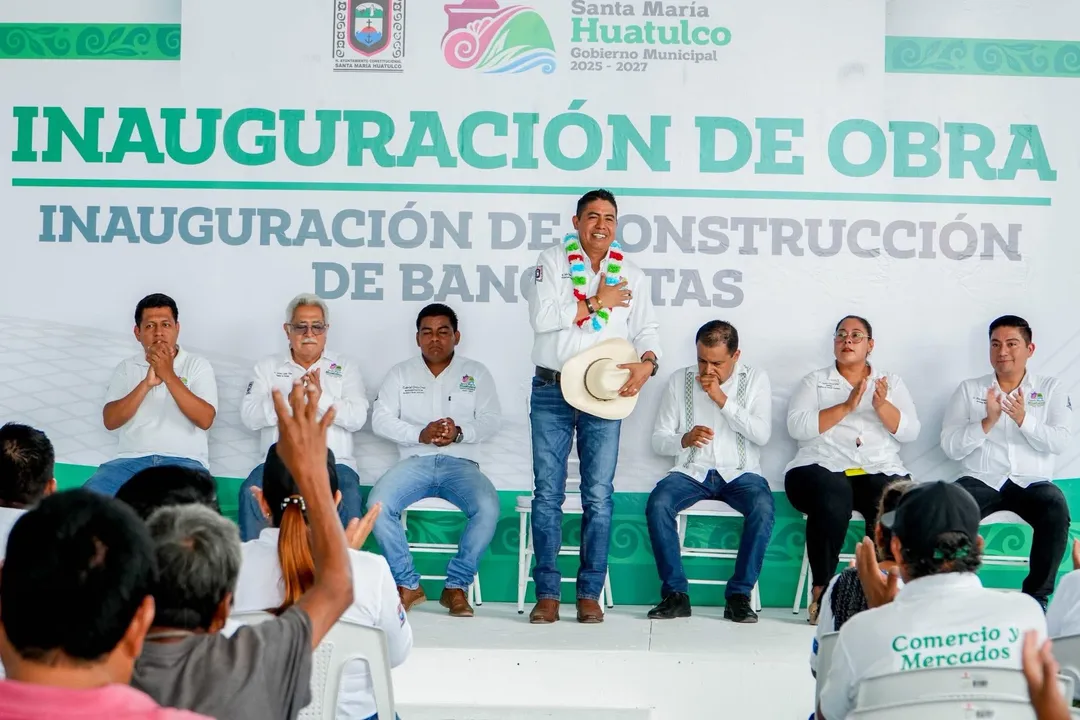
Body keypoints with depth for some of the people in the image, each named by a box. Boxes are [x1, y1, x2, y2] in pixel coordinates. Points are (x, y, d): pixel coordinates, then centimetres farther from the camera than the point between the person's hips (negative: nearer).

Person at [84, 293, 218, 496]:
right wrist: (147, 383, -10)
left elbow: (205, 419, -6)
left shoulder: (197, 365, 9)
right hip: (132, 459, 2)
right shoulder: (127, 368, 15)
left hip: (183, 461, -2)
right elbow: (110, 421, 1)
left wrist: (169, 375, -12)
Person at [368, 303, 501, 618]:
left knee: (488, 508, -32)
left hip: (461, 462, 0)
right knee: (377, 503, -29)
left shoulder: (476, 373, 15)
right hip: (415, 461, 1)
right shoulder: (401, 373, 16)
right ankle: (408, 584, -14)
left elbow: (491, 420, 4)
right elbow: (380, 420, 4)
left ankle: (456, 585, -15)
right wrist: (421, 434, -12)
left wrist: (460, 432, -16)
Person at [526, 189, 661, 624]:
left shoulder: (632, 276, 13)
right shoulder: (553, 262, 4)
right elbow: (542, 317, -10)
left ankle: (589, 594, 8)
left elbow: (646, 330, 8)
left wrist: (647, 362, -13)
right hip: (551, 392, -1)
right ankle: (548, 593, 6)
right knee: (548, 494, 0)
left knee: (599, 497, 0)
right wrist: (597, 302, -7)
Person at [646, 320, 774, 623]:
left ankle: (739, 595, -21)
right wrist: (684, 439, -16)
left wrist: (722, 399, -14)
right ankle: (676, 593, -18)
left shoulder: (755, 379, 4)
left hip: (740, 473, -1)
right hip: (691, 472, 1)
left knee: (763, 507, -33)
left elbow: (762, 434, -8)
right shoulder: (680, 380, 7)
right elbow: (658, 439, 7)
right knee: (657, 504, -30)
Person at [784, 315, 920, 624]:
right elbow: (797, 427, -4)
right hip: (822, 468, -2)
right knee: (833, 500, -36)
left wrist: (882, 405, -12)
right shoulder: (815, 381, 13)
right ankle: (822, 589, -22)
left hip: (879, 471, 2)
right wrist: (846, 406, -12)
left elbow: (910, 431, 6)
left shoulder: (891, 382, 19)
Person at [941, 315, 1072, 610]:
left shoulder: (1051, 388, 11)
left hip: (1033, 482, 0)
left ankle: (1037, 595, -16)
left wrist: (1023, 419, -18)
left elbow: (1060, 442, -3)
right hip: (981, 480, 0)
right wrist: (988, 422, -14)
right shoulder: (969, 389, 10)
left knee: (1057, 510, -32)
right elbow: (950, 447, 0)